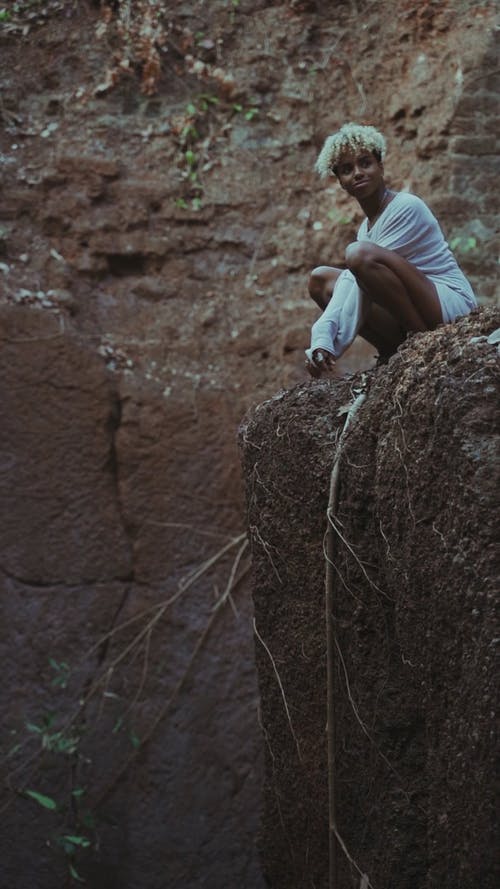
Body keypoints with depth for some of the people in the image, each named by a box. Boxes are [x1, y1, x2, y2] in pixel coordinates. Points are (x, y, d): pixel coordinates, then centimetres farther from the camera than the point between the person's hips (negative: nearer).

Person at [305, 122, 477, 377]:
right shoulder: (368, 227, 16)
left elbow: (362, 272, -17)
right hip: (405, 320, 9)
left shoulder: (406, 208, -11)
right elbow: (350, 280, 0)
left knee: (360, 253, -27)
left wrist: (333, 346, -21)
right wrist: (321, 342, -18)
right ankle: (394, 352, 1)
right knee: (320, 278, 11)